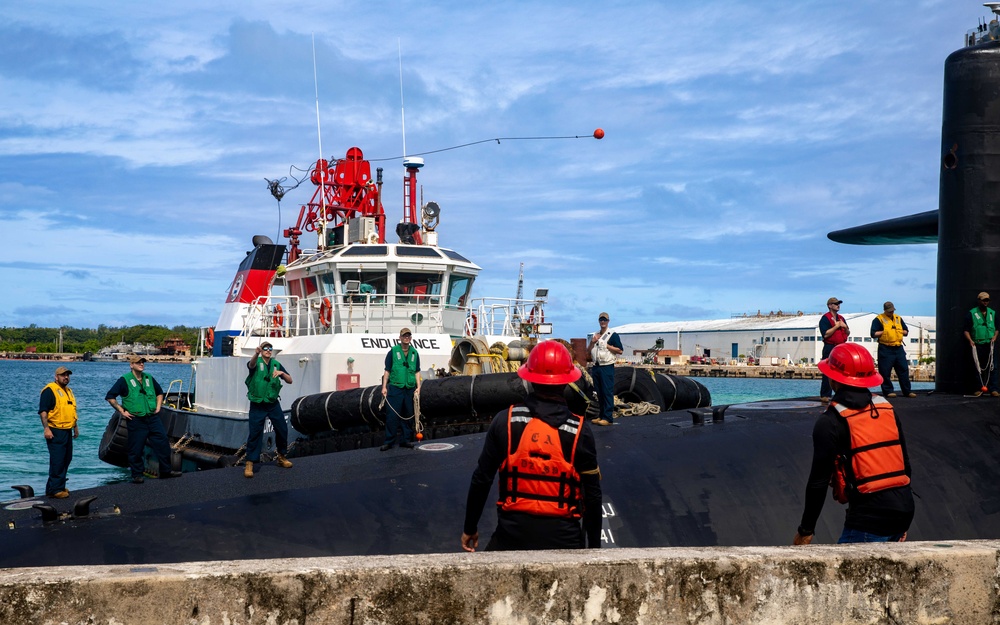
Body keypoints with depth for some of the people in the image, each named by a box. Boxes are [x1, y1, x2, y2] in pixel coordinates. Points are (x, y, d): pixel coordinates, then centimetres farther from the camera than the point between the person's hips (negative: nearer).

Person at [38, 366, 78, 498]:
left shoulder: (68, 391, 19)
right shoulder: (50, 390, -9)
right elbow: (43, 411, -16)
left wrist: (75, 427, 26)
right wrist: (46, 428, -22)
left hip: (67, 431, 9)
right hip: (55, 432, -9)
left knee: (66, 460, 12)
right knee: (57, 461, -10)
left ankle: (59, 486, 20)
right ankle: (55, 490, -8)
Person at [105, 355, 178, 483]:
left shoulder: (149, 378, 11)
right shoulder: (124, 380, -5)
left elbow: (159, 392, 28)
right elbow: (110, 397, -6)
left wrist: (158, 407, 14)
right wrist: (122, 411, -8)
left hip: (153, 418, 5)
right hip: (136, 420, -5)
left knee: (163, 444, 3)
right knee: (136, 449, -1)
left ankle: (166, 470, 13)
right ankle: (137, 475, 10)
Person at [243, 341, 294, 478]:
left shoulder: (276, 364, 6)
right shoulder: (257, 362, -7)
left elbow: (290, 381, 8)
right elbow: (251, 365, -33)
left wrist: (282, 373, -15)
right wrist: (256, 354, -55)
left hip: (273, 404, 4)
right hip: (257, 405, -4)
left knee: (282, 430, 8)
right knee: (254, 434, -6)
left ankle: (281, 457, 28)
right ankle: (249, 463, -1)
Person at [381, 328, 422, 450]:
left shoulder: (414, 353, 12)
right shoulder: (393, 351, 2)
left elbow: (417, 371, 15)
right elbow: (387, 370, 2)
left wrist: (418, 387, 5)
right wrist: (384, 387, -3)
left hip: (410, 389, 4)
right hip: (395, 388, -4)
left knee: (408, 415, 7)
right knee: (392, 415, -6)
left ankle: (406, 440, 15)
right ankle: (389, 441, -2)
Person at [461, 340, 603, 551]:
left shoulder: (505, 421, -6)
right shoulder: (580, 430, -7)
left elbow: (481, 480, -2)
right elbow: (592, 494, -3)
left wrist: (470, 528, 10)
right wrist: (594, 544, 9)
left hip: (512, 533, 0)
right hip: (562, 537, 0)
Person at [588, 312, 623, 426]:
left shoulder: (613, 335, -3)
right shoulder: (595, 335, 17)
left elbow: (620, 351, -8)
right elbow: (588, 350, 17)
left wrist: (607, 346, -11)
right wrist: (592, 342, -1)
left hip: (607, 367, -7)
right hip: (596, 367, 7)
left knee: (607, 392, -8)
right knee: (599, 392, 10)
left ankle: (608, 417, -9)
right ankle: (602, 415, 16)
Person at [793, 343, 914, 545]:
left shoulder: (830, 422, -8)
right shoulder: (887, 409, 11)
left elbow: (819, 480, -8)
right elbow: (905, 464, 15)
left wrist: (806, 530, 1)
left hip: (869, 516, -7)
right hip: (903, 508, 7)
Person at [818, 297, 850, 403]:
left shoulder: (841, 318, 19)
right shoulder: (825, 318, -5)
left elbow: (848, 334, 21)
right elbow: (825, 334, -16)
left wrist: (845, 327, 1)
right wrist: (836, 326, -13)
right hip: (830, 347, -7)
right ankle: (825, 395, -7)